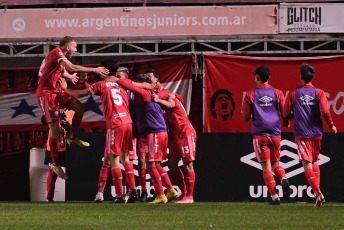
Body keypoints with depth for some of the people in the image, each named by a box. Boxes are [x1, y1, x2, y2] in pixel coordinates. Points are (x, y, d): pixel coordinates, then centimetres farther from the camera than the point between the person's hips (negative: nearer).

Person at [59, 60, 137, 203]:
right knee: (125, 157, 14)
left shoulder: (102, 85, 1)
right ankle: (132, 189, 3)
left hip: (115, 125, -6)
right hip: (128, 122, 6)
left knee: (113, 159, -2)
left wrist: (65, 89, 22)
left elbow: (80, 94, 7)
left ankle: (119, 195, -7)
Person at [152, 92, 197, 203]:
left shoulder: (173, 99, -9)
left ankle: (189, 196, -6)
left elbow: (170, 104, -31)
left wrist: (158, 100, -50)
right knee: (172, 164, 5)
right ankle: (184, 193, 14)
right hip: (176, 136, 9)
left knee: (188, 165, -7)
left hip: (186, 134, -9)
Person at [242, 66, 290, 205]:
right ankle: (283, 179, -14)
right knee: (275, 164, 17)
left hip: (259, 134, -2)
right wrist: (285, 123, 24)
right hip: (275, 134, 2)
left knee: (266, 167, -1)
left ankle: (274, 197, -10)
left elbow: (246, 117, 0)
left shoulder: (250, 95, -1)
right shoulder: (277, 93, 4)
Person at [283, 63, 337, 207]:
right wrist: (331, 125, 4)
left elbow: (286, 115, 5)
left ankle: (318, 193, -23)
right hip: (317, 133, 2)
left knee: (307, 164, -7)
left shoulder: (293, 94, 0)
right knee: (314, 162, 20)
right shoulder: (319, 92, 0)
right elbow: (325, 111, -12)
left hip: (301, 134, -2)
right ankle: (317, 191, 9)